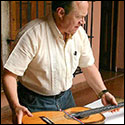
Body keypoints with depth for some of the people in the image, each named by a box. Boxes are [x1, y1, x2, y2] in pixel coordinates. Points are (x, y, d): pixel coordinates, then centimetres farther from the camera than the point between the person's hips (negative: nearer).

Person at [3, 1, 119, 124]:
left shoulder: (79, 33, -7)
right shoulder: (32, 34, -27)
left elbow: (88, 66, 6)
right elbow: (9, 75, -26)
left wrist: (103, 93, -3)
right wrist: (16, 107, -39)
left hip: (65, 98, 6)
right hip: (36, 102, -6)